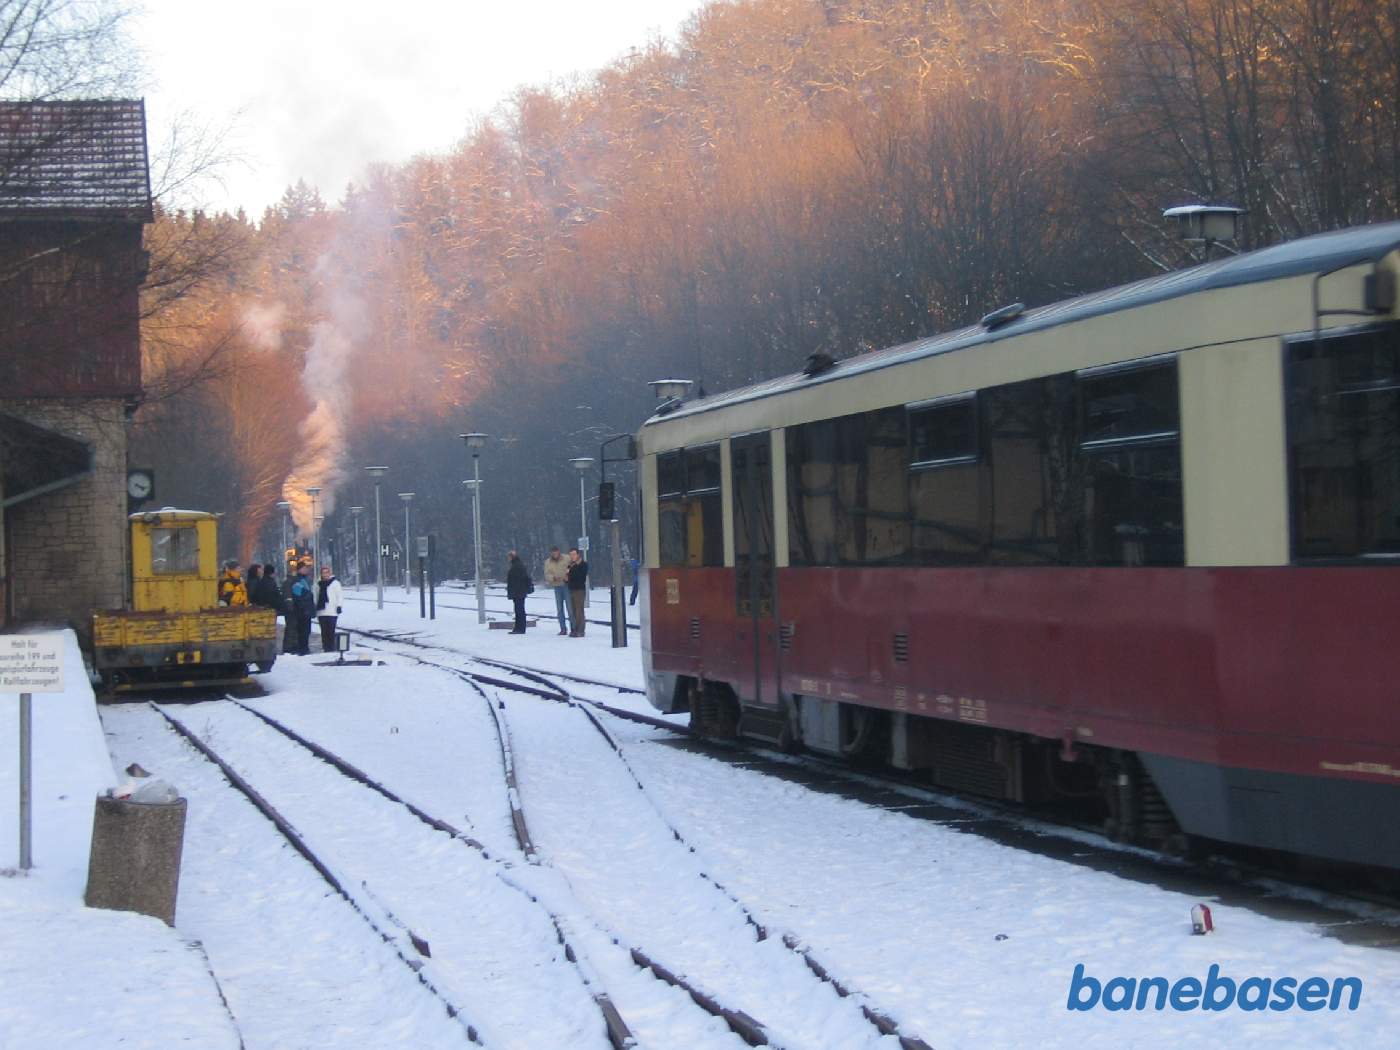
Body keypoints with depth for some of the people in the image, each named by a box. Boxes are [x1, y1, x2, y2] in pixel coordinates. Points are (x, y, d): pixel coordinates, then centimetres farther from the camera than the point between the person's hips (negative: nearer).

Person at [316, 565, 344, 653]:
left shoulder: (335, 583, 2)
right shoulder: (319, 584, 17)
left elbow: (339, 596, -1)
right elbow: (316, 597, 21)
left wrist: (338, 606, -10)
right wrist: (315, 608, 18)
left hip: (332, 612, -5)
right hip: (321, 612, 5)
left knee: (331, 631, -6)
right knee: (324, 632, 6)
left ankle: (331, 648, -2)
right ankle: (325, 648, 10)